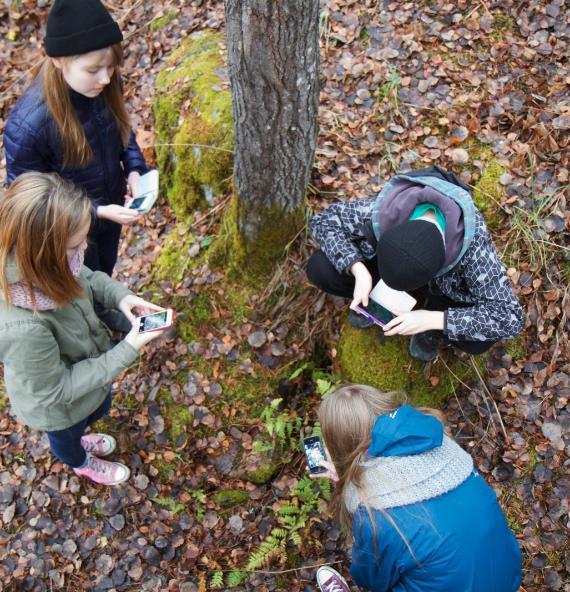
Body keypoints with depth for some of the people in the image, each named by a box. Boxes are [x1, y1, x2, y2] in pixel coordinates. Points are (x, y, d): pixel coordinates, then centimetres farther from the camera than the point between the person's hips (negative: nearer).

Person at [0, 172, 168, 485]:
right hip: (59, 405, -5)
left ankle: (76, 438, 70)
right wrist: (127, 350, -30)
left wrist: (119, 295, -22)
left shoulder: (38, 262, -29)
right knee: (66, 437, 32)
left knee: (98, 408, 37)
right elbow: (57, 390, -31)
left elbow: (85, 277, -4)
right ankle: (82, 463, 66)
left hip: (86, 366, 5)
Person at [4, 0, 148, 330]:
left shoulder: (105, 85, -21)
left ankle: (105, 311, 65)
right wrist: (98, 212, -30)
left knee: (105, 271, 33)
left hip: (111, 205, 5)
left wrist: (134, 169, -16)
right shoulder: (27, 125, -37)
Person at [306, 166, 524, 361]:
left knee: (479, 338, -31)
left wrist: (432, 320, -43)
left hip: (445, 287, -1)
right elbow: (323, 219, -20)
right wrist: (359, 271, -35)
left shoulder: (472, 240, -40)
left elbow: (509, 317, -36)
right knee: (319, 268, -24)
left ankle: (433, 319, 3)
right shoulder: (382, 209, -37)